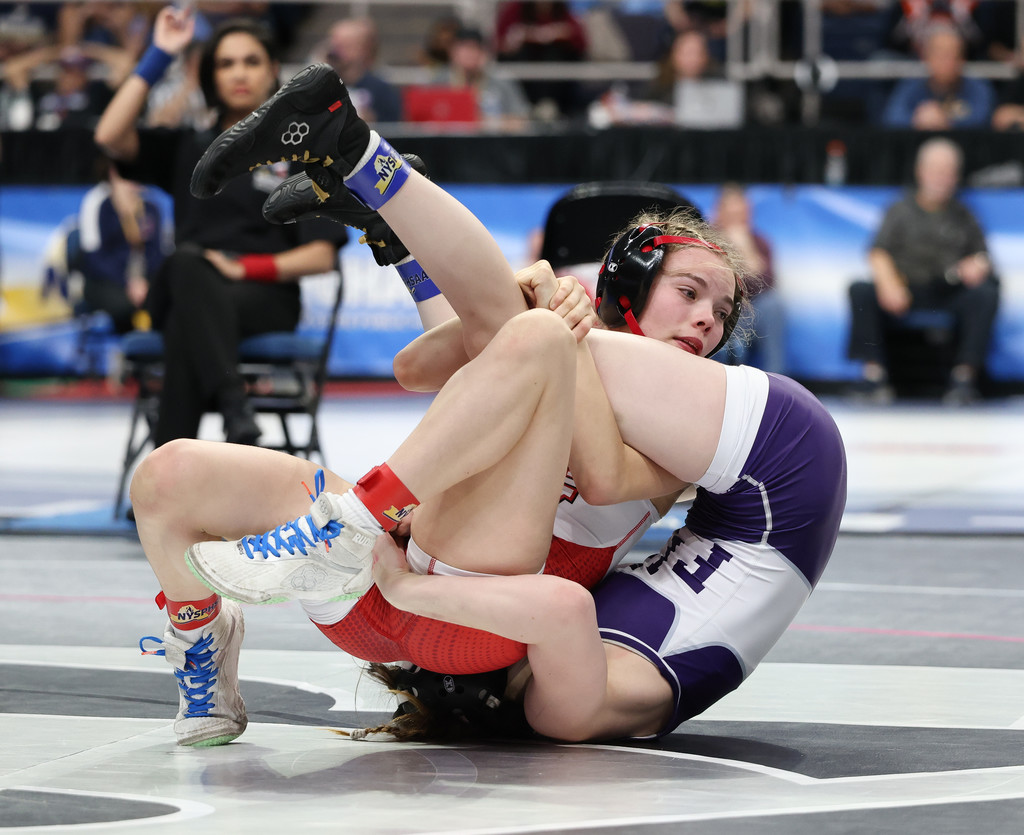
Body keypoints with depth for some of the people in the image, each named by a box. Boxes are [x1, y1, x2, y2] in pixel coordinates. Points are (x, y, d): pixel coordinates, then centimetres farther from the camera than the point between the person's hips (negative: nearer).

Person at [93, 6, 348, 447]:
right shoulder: (186, 150, 21)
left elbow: (322, 256, 3)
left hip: (265, 299, -2)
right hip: (183, 292, 2)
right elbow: (110, 136, 2)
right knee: (186, 262, -37)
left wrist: (246, 267, -12)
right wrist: (158, 57, 2)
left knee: (186, 326, -37)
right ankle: (234, 409, -53)